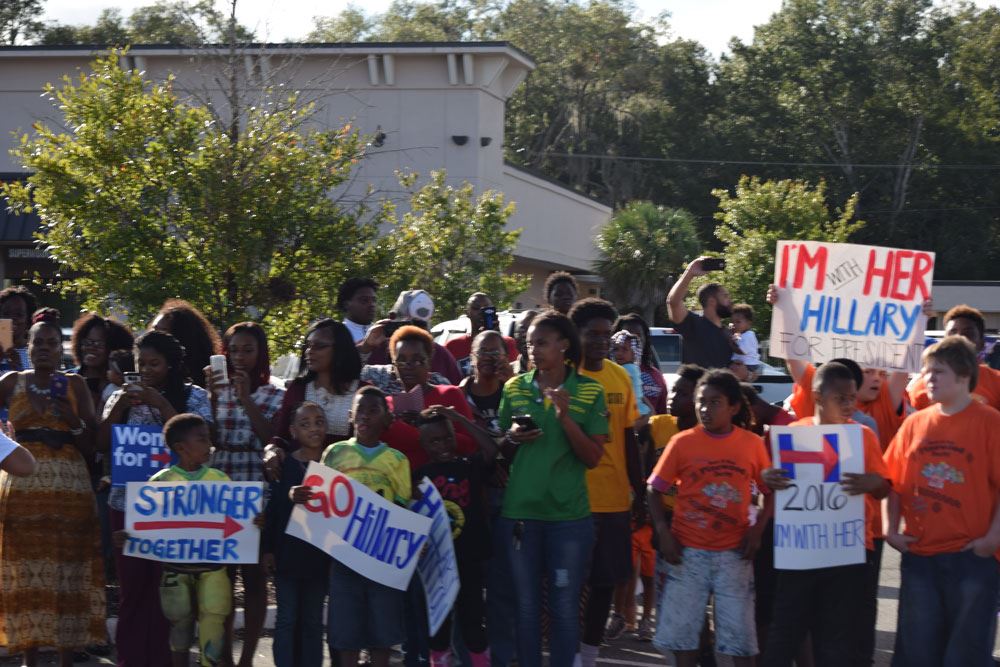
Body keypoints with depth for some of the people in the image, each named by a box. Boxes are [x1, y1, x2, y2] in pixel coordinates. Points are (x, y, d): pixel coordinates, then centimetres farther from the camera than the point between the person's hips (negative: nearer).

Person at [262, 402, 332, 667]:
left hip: (320, 554, 1)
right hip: (287, 553, -1)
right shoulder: (283, 464, -2)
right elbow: (273, 508, 1)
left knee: (312, 620, 9)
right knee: (286, 619, 3)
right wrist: (268, 549, -3)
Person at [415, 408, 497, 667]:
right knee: (438, 622, 9)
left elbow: (491, 448, -16)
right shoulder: (419, 476, 3)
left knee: (472, 620, 4)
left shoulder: (469, 466, 1)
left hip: (469, 558, -1)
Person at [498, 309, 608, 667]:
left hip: (569, 515, -2)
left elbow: (593, 458, -4)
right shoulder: (514, 388, 7)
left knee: (565, 606, 2)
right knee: (526, 606, 7)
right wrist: (512, 438, -8)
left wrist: (565, 417, -16)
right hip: (519, 512, 2)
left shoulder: (590, 392, -1)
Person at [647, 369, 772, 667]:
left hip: (734, 553, 0)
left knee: (741, 635, 3)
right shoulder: (682, 442, -2)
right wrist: (663, 533, -9)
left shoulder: (752, 443, -1)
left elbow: (772, 491, 8)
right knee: (681, 630, 5)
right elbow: (655, 490, 2)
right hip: (688, 552, 0)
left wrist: (758, 529, -5)